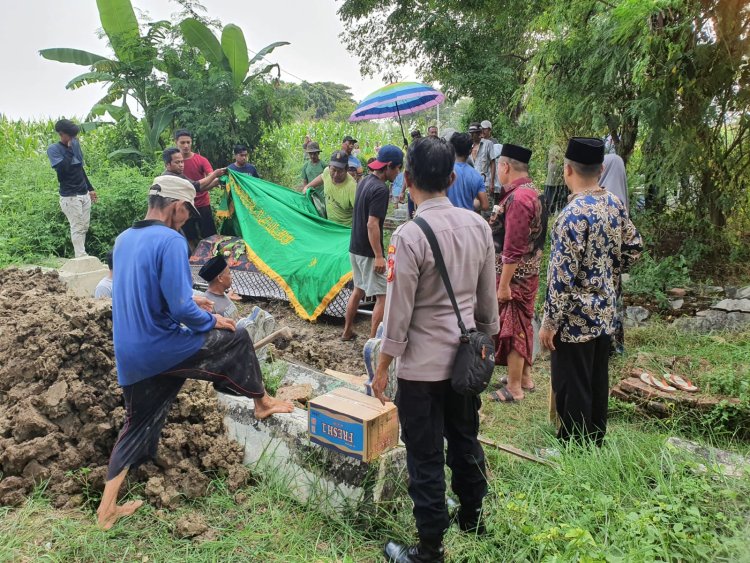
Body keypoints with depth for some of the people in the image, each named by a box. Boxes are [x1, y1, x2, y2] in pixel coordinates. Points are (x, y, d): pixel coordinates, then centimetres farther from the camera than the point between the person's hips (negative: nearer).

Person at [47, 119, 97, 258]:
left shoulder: (76, 144, 11)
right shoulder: (53, 149, -8)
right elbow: (63, 169, -24)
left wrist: (90, 188, 21)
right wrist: (70, 149, -18)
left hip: (84, 194, 7)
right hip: (70, 196, -7)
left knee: (84, 226, 7)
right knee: (77, 227, -7)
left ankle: (81, 255, 15)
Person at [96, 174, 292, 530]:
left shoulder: (124, 239, 9)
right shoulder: (170, 241, -19)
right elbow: (181, 308, -23)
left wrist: (188, 301, 23)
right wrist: (212, 321, -4)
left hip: (129, 357, 8)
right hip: (163, 349, -8)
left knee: (138, 424, 21)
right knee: (237, 340, 13)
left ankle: (107, 508, 26)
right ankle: (262, 404, 32)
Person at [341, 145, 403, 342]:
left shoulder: (365, 180, 9)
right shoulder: (380, 189, -20)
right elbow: (372, 225, -25)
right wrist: (379, 256, -22)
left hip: (355, 247, 9)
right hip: (369, 252, -9)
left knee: (359, 289, 22)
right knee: (383, 295, -2)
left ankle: (347, 331, 31)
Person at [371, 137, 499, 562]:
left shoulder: (410, 235, -21)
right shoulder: (478, 225, -2)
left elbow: (398, 311, -17)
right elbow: (488, 297, 6)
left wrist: (382, 368, -5)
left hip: (422, 366, -6)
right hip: (465, 357, 7)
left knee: (426, 457, 8)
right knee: (465, 441, 24)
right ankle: (473, 518, 46)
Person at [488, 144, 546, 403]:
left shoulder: (517, 198, -23)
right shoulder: (530, 191, 9)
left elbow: (513, 249, -25)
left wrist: (504, 285, -22)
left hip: (514, 275, -10)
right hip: (527, 273, 10)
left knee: (512, 329, 1)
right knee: (522, 325, 18)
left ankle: (514, 388, 13)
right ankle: (525, 378, 31)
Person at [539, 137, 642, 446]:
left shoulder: (574, 214, -23)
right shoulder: (615, 204, 1)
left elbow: (562, 276, -23)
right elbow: (633, 248, 13)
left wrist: (550, 322, -16)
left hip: (575, 317, -8)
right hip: (604, 311, 8)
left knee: (571, 388, 5)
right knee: (597, 382, 20)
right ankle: (595, 442, 35)